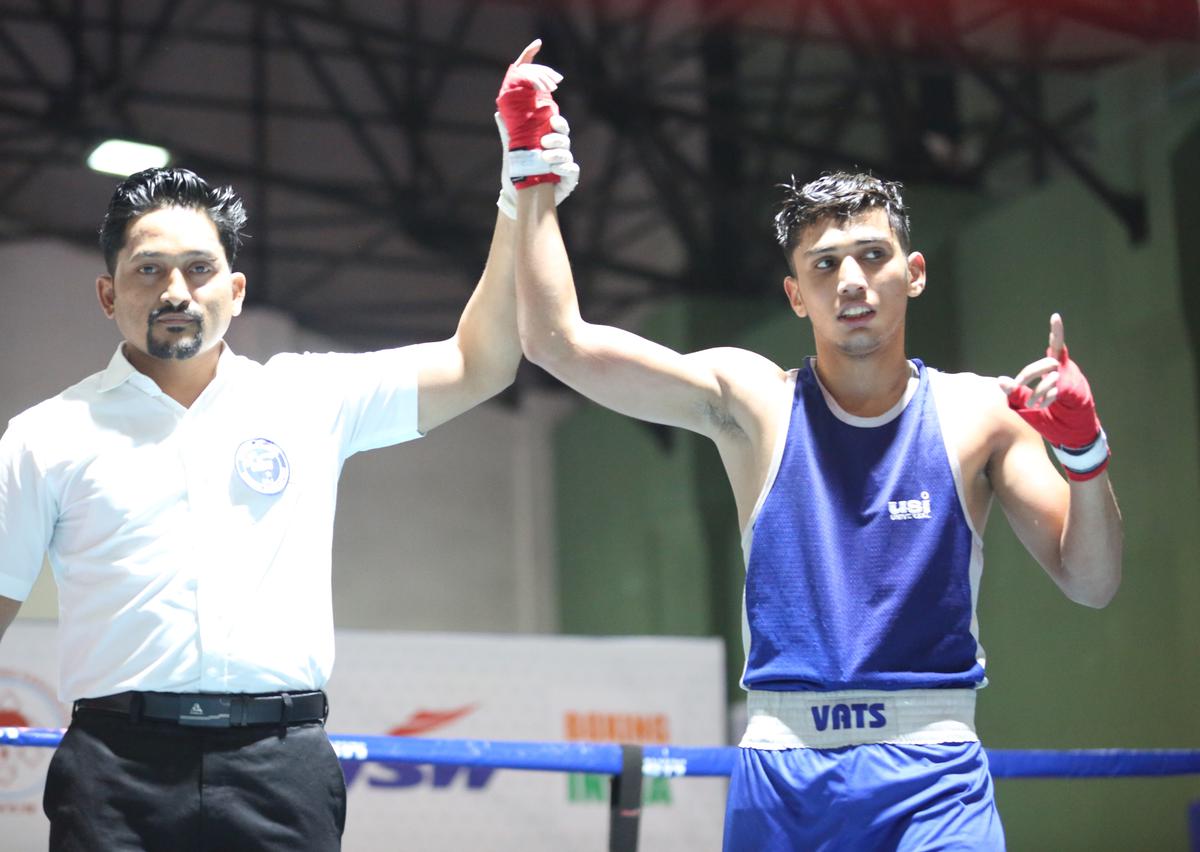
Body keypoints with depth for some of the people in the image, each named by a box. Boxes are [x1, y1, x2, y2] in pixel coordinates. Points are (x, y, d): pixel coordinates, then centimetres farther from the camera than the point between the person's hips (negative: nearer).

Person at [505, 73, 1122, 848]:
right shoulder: (751, 402, 4)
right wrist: (534, 181, -7)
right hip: (780, 776, 1)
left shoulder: (978, 413, 5)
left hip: (931, 775, -1)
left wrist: (1085, 453, -12)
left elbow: (1090, 583, 4)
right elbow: (558, 341, -3)